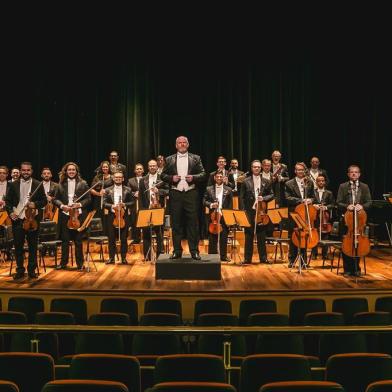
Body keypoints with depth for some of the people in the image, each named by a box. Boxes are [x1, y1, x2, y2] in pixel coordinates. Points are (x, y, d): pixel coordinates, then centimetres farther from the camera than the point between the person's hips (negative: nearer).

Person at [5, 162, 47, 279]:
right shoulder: (13, 185, 6)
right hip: (17, 219, 1)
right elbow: (8, 201, 8)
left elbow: (44, 201, 3)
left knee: (33, 246, 6)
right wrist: (10, 212, -8)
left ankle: (32, 270, 17)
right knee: (18, 246, 6)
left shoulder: (38, 184, 2)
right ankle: (20, 270, 18)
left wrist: (35, 204, -15)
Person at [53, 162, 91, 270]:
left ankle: (80, 264, 14)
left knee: (78, 241, 4)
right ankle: (63, 263, 19)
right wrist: (62, 205, -10)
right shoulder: (61, 184, 7)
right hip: (64, 215, 2)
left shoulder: (83, 184, 3)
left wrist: (80, 204, -13)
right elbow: (55, 199, 7)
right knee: (65, 240, 7)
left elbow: (88, 199, 2)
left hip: (79, 215, -1)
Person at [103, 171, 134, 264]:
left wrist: (125, 204, -12)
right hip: (112, 216, 1)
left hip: (124, 216, -1)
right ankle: (111, 257, 12)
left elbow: (132, 202, 5)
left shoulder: (128, 190, 7)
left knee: (124, 238, 2)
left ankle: (123, 258, 11)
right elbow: (104, 203, 3)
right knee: (111, 238, 4)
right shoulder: (108, 190, 8)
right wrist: (111, 206, -15)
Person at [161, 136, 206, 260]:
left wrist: (193, 177, -13)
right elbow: (163, 175, 9)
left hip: (191, 194, -1)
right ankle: (177, 250, 12)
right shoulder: (169, 159, 10)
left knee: (193, 223, 0)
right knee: (176, 223, 4)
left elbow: (203, 174, 5)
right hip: (175, 194, 1)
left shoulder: (195, 158, 8)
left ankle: (194, 251, 7)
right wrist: (171, 178, -9)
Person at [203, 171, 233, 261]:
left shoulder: (228, 189, 6)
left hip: (224, 216, 0)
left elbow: (230, 205, 5)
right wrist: (211, 205, -14)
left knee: (224, 237, 5)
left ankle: (223, 256, 14)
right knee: (212, 238, 4)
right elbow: (204, 201, 4)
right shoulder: (209, 189, 6)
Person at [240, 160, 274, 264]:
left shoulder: (266, 182, 7)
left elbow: (271, 195, 7)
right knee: (249, 236, 4)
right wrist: (243, 211, -6)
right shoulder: (246, 181, 3)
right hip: (249, 212, -1)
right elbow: (242, 197, 1)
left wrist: (263, 198, -12)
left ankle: (263, 258, 13)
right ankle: (247, 258, 10)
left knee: (261, 236, 6)